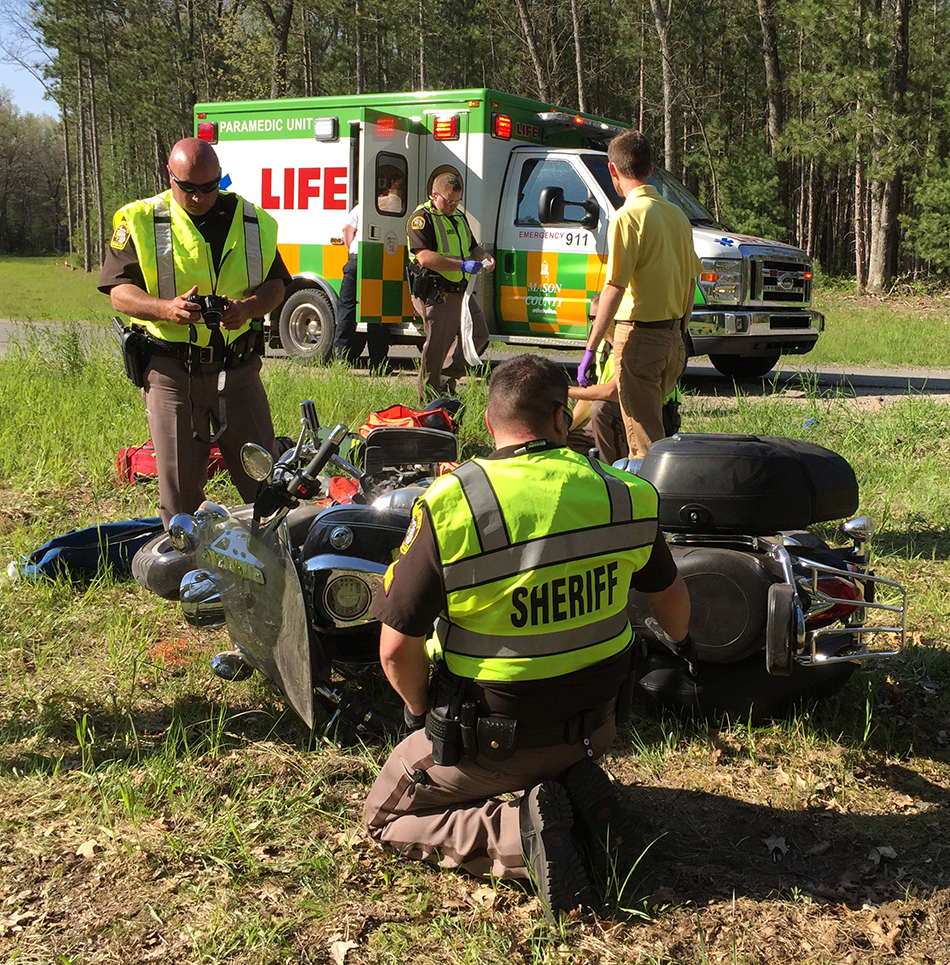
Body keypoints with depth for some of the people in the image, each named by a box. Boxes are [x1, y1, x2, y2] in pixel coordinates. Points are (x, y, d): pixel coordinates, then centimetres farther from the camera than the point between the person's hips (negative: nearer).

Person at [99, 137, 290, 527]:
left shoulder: (252, 221, 8)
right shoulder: (140, 221, 0)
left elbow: (276, 283, 11)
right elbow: (119, 290, -4)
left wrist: (247, 307, -12)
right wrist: (166, 308, -24)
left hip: (237, 367, 2)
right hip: (170, 370, -2)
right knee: (179, 485, 2)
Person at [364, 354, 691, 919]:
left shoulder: (450, 507, -22)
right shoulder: (624, 496, -10)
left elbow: (398, 649, -19)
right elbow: (671, 597, 9)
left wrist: (426, 714, 2)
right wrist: (683, 642, 32)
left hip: (492, 739, -4)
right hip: (593, 731, 5)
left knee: (386, 818, 17)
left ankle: (517, 833, -7)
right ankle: (581, 796, 3)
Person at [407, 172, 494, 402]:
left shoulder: (459, 217, 18)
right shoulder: (422, 218, -10)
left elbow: (473, 247, 30)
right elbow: (424, 256, -23)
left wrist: (484, 257, 5)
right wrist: (463, 265, -27)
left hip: (460, 291, 9)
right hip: (435, 294, -9)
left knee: (478, 335, 10)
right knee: (436, 346, -5)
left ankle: (447, 380, 23)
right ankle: (428, 396, 6)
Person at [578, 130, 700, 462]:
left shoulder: (629, 216, -13)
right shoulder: (676, 214, 11)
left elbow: (615, 287, -18)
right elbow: (690, 280, 17)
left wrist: (590, 349, -17)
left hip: (639, 337, -8)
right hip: (672, 338, 8)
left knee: (644, 442, -3)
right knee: (655, 426, 21)